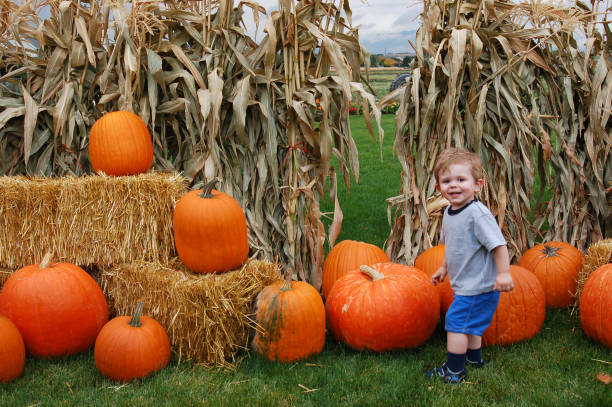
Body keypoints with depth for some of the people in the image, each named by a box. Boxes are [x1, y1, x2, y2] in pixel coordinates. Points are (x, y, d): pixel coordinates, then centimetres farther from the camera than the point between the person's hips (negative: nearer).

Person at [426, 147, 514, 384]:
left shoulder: (477, 213, -24)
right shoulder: (449, 212, 5)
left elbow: (498, 243, -26)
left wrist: (504, 273, -29)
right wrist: (444, 268, 25)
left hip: (479, 287, -9)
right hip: (465, 284, 9)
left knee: (456, 323, -3)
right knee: (469, 325, 24)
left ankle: (454, 372, 10)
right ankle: (475, 359, 44)